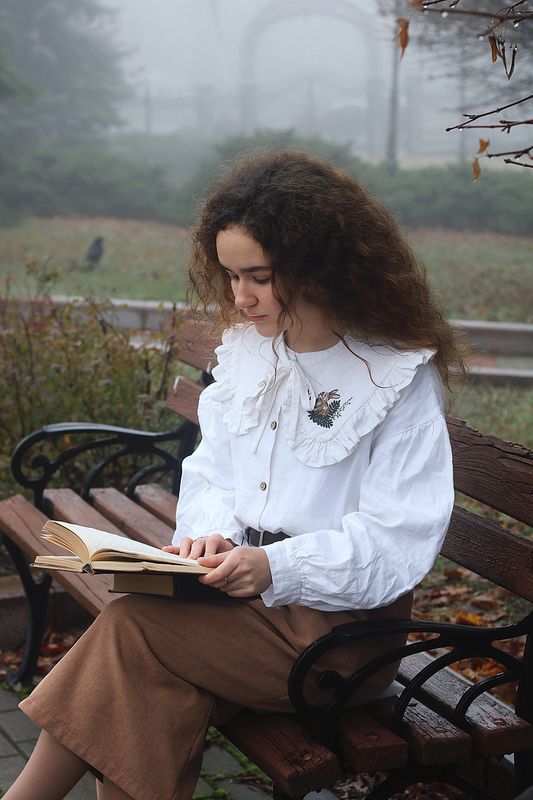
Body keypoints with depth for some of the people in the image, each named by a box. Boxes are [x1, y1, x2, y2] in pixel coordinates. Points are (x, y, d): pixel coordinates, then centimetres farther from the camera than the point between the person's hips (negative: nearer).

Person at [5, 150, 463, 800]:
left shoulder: (401, 378, -10)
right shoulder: (247, 347, 10)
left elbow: (400, 540, -14)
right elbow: (210, 470, 14)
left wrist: (278, 566, -25)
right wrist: (211, 532, -8)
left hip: (342, 624, -5)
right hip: (247, 594, 5)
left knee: (131, 626, -24)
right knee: (158, 681, -27)